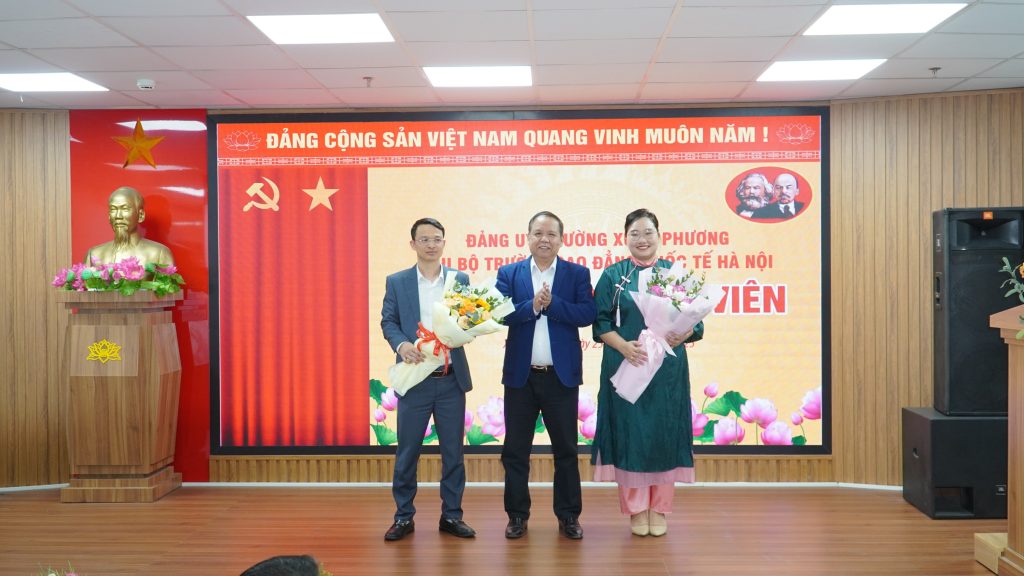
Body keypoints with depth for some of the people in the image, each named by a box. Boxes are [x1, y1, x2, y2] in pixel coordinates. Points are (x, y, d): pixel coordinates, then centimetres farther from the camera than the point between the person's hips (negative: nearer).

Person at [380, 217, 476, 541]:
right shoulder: (396, 282, 4)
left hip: (452, 379, 1)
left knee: (453, 450, 8)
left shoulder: (460, 279, 6)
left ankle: (452, 515, 21)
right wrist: (401, 344, -17)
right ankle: (403, 516, 19)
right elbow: (388, 321, 2)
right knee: (407, 451, 6)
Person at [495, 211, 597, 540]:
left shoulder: (578, 274, 2)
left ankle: (569, 516, 23)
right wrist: (532, 306, -21)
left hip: (562, 375, 0)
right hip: (520, 375, 1)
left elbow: (588, 314, -10)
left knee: (566, 449, 9)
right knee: (515, 450, 8)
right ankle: (517, 516, 22)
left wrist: (552, 303, -18)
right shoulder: (508, 273, 4)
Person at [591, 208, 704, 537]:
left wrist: (681, 335, -17)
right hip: (625, 367, -1)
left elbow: (695, 322, 5)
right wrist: (623, 346, -17)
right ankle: (635, 509, 14)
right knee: (629, 434, 1)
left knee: (664, 434, 4)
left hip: (667, 370, 1)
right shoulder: (612, 275, 5)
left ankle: (659, 509, 17)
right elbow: (601, 322, 0)